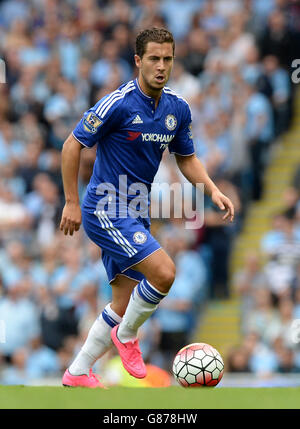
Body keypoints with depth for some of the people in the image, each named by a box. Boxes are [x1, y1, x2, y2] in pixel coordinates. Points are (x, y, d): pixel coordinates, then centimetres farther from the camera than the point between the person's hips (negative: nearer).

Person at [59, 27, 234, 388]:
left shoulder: (177, 109, 3)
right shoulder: (119, 103, -18)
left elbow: (186, 158, 16)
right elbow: (73, 145, -12)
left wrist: (213, 190, 0)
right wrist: (71, 203, -13)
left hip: (134, 215, 8)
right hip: (105, 211, -8)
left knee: (124, 304, 9)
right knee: (163, 272, -23)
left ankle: (77, 373, 20)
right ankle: (126, 336, 0)